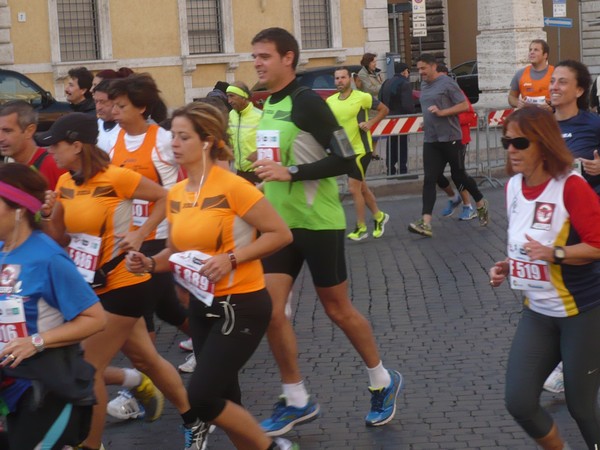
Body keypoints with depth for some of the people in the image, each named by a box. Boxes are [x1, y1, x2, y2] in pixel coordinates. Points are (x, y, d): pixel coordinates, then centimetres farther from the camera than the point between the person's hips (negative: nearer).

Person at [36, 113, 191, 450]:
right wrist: (42, 216, -10)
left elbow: (165, 198, -9)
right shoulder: (65, 184, 3)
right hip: (93, 286, 8)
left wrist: (140, 234, -15)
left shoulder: (116, 177, -18)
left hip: (122, 284, -8)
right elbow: (60, 237, 7)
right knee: (145, 358, 18)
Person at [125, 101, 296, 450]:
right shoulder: (176, 194, 4)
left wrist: (232, 258, -23)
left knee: (201, 397, -13)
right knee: (223, 397, 12)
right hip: (202, 304, 7)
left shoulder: (233, 187, -17)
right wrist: (150, 263, -5)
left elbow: (281, 234, -15)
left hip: (241, 305, -7)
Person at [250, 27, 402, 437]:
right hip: (281, 223, 7)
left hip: (318, 222, -7)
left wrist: (291, 173, -25)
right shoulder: (268, 106, 9)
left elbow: (346, 159, -20)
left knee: (337, 309, 5)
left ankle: (383, 382, 26)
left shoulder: (307, 102, -15)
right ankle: (297, 401, 12)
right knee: (270, 309, 0)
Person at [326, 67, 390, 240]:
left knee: (354, 188, -9)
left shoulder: (362, 97, -13)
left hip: (361, 149, -6)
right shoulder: (330, 101, 2)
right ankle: (378, 216, 35)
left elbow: (384, 110, -2)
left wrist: (370, 123, -15)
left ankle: (361, 228, 3)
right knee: (362, 188, 16)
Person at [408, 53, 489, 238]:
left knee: (459, 176, 6)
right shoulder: (424, 85, 12)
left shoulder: (447, 83, -10)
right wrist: (426, 121, 12)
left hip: (450, 138, -6)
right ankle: (426, 223, -13)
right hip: (430, 140, 6)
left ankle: (481, 204, 33)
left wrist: (442, 112, -22)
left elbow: (465, 105, -14)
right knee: (429, 180, -5)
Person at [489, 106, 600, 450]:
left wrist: (554, 254, -32)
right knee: (518, 402, 0)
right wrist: (508, 267, 2)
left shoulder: (571, 187, -20)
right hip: (537, 312, 6)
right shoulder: (513, 186, 2)